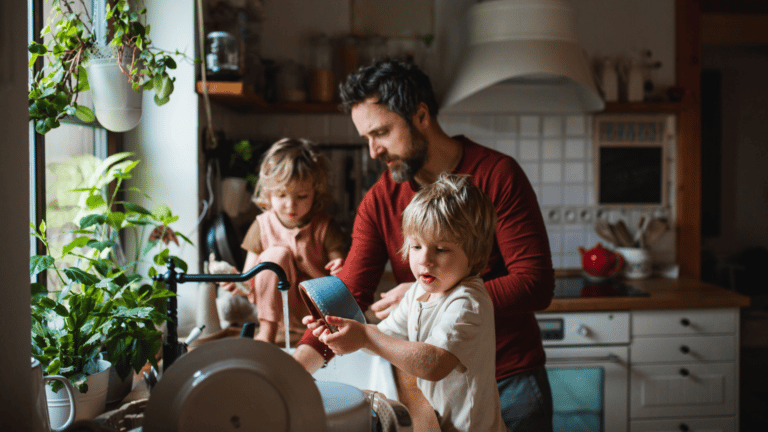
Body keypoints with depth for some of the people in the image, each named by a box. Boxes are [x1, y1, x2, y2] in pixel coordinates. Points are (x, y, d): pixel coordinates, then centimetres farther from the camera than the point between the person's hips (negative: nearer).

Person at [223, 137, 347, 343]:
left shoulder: (325, 227, -7)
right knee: (276, 254, -23)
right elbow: (250, 281, -3)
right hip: (280, 307, 2)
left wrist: (341, 270, -33)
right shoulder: (262, 226, -3)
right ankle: (267, 332, -17)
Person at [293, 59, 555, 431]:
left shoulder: (497, 174, -14)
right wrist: (302, 359, -28)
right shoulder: (379, 202, -3)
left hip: (511, 382, -2)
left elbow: (536, 286, -19)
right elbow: (349, 295, -10)